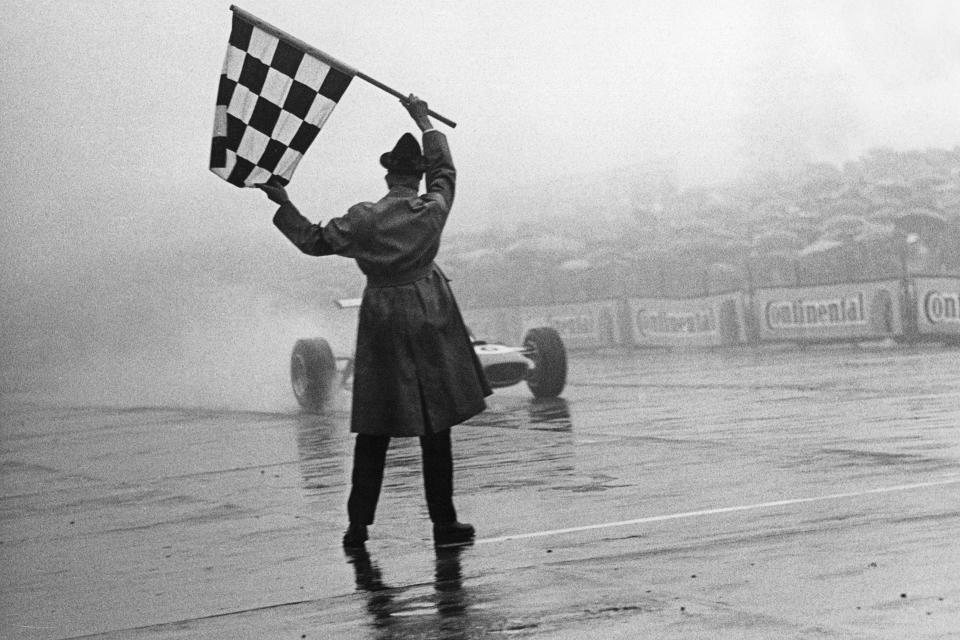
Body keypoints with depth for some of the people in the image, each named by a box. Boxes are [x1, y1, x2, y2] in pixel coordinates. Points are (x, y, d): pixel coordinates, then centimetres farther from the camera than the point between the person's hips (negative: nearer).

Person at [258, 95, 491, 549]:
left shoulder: (363, 220, -8)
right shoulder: (432, 210, -6)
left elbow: (314, 241, 2)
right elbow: (444, 169, 12)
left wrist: (283, 204, 12)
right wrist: (424, 122, 23)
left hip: (382, 321, 1)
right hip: (430, 320, 0)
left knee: (374, 429, 6)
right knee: (435, 426, 3)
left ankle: (358, 525, 6)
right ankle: (443, 523, 4)